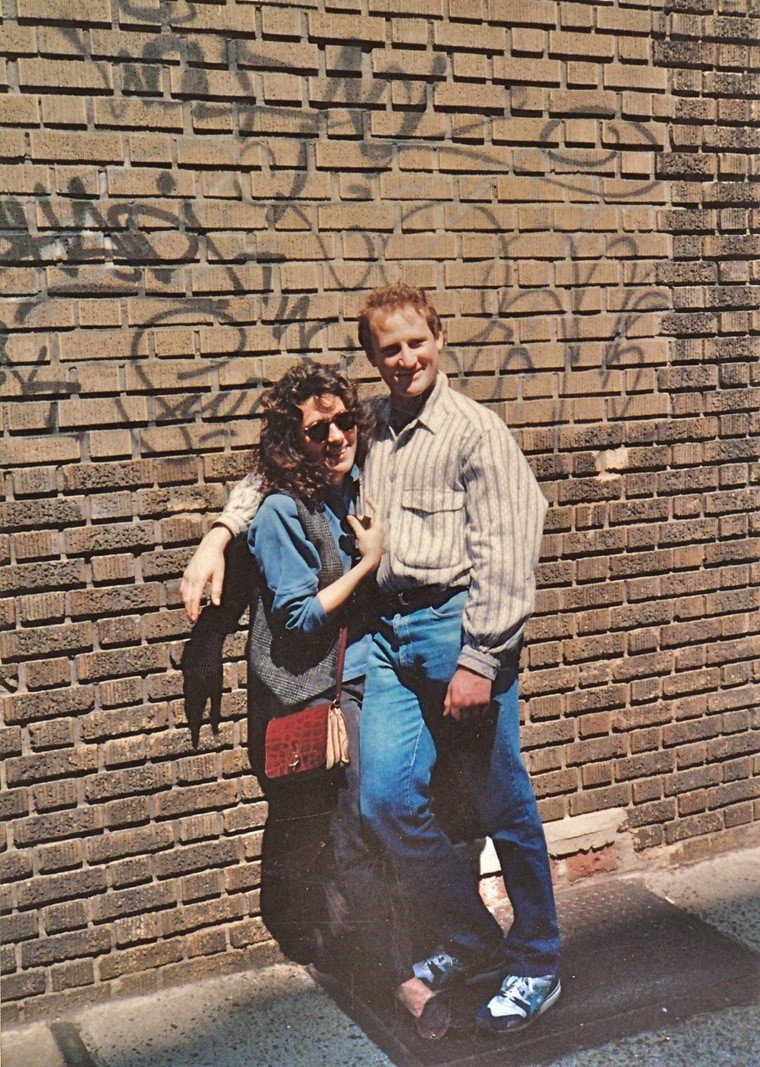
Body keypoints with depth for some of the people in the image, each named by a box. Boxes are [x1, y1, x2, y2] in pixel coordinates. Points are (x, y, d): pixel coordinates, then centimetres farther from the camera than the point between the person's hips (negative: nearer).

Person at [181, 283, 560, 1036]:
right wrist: (217, 537, 11)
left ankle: (536, 965, 24)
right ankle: (468, 943, 22)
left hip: (457, 624, -5)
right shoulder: (367, 429, 12)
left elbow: (505, 557, -11)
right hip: (392, 633, 6)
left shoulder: (475, 433, -5)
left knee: (502, 809, 4)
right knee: (386, 799, 0)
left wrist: (479, 661, -15)